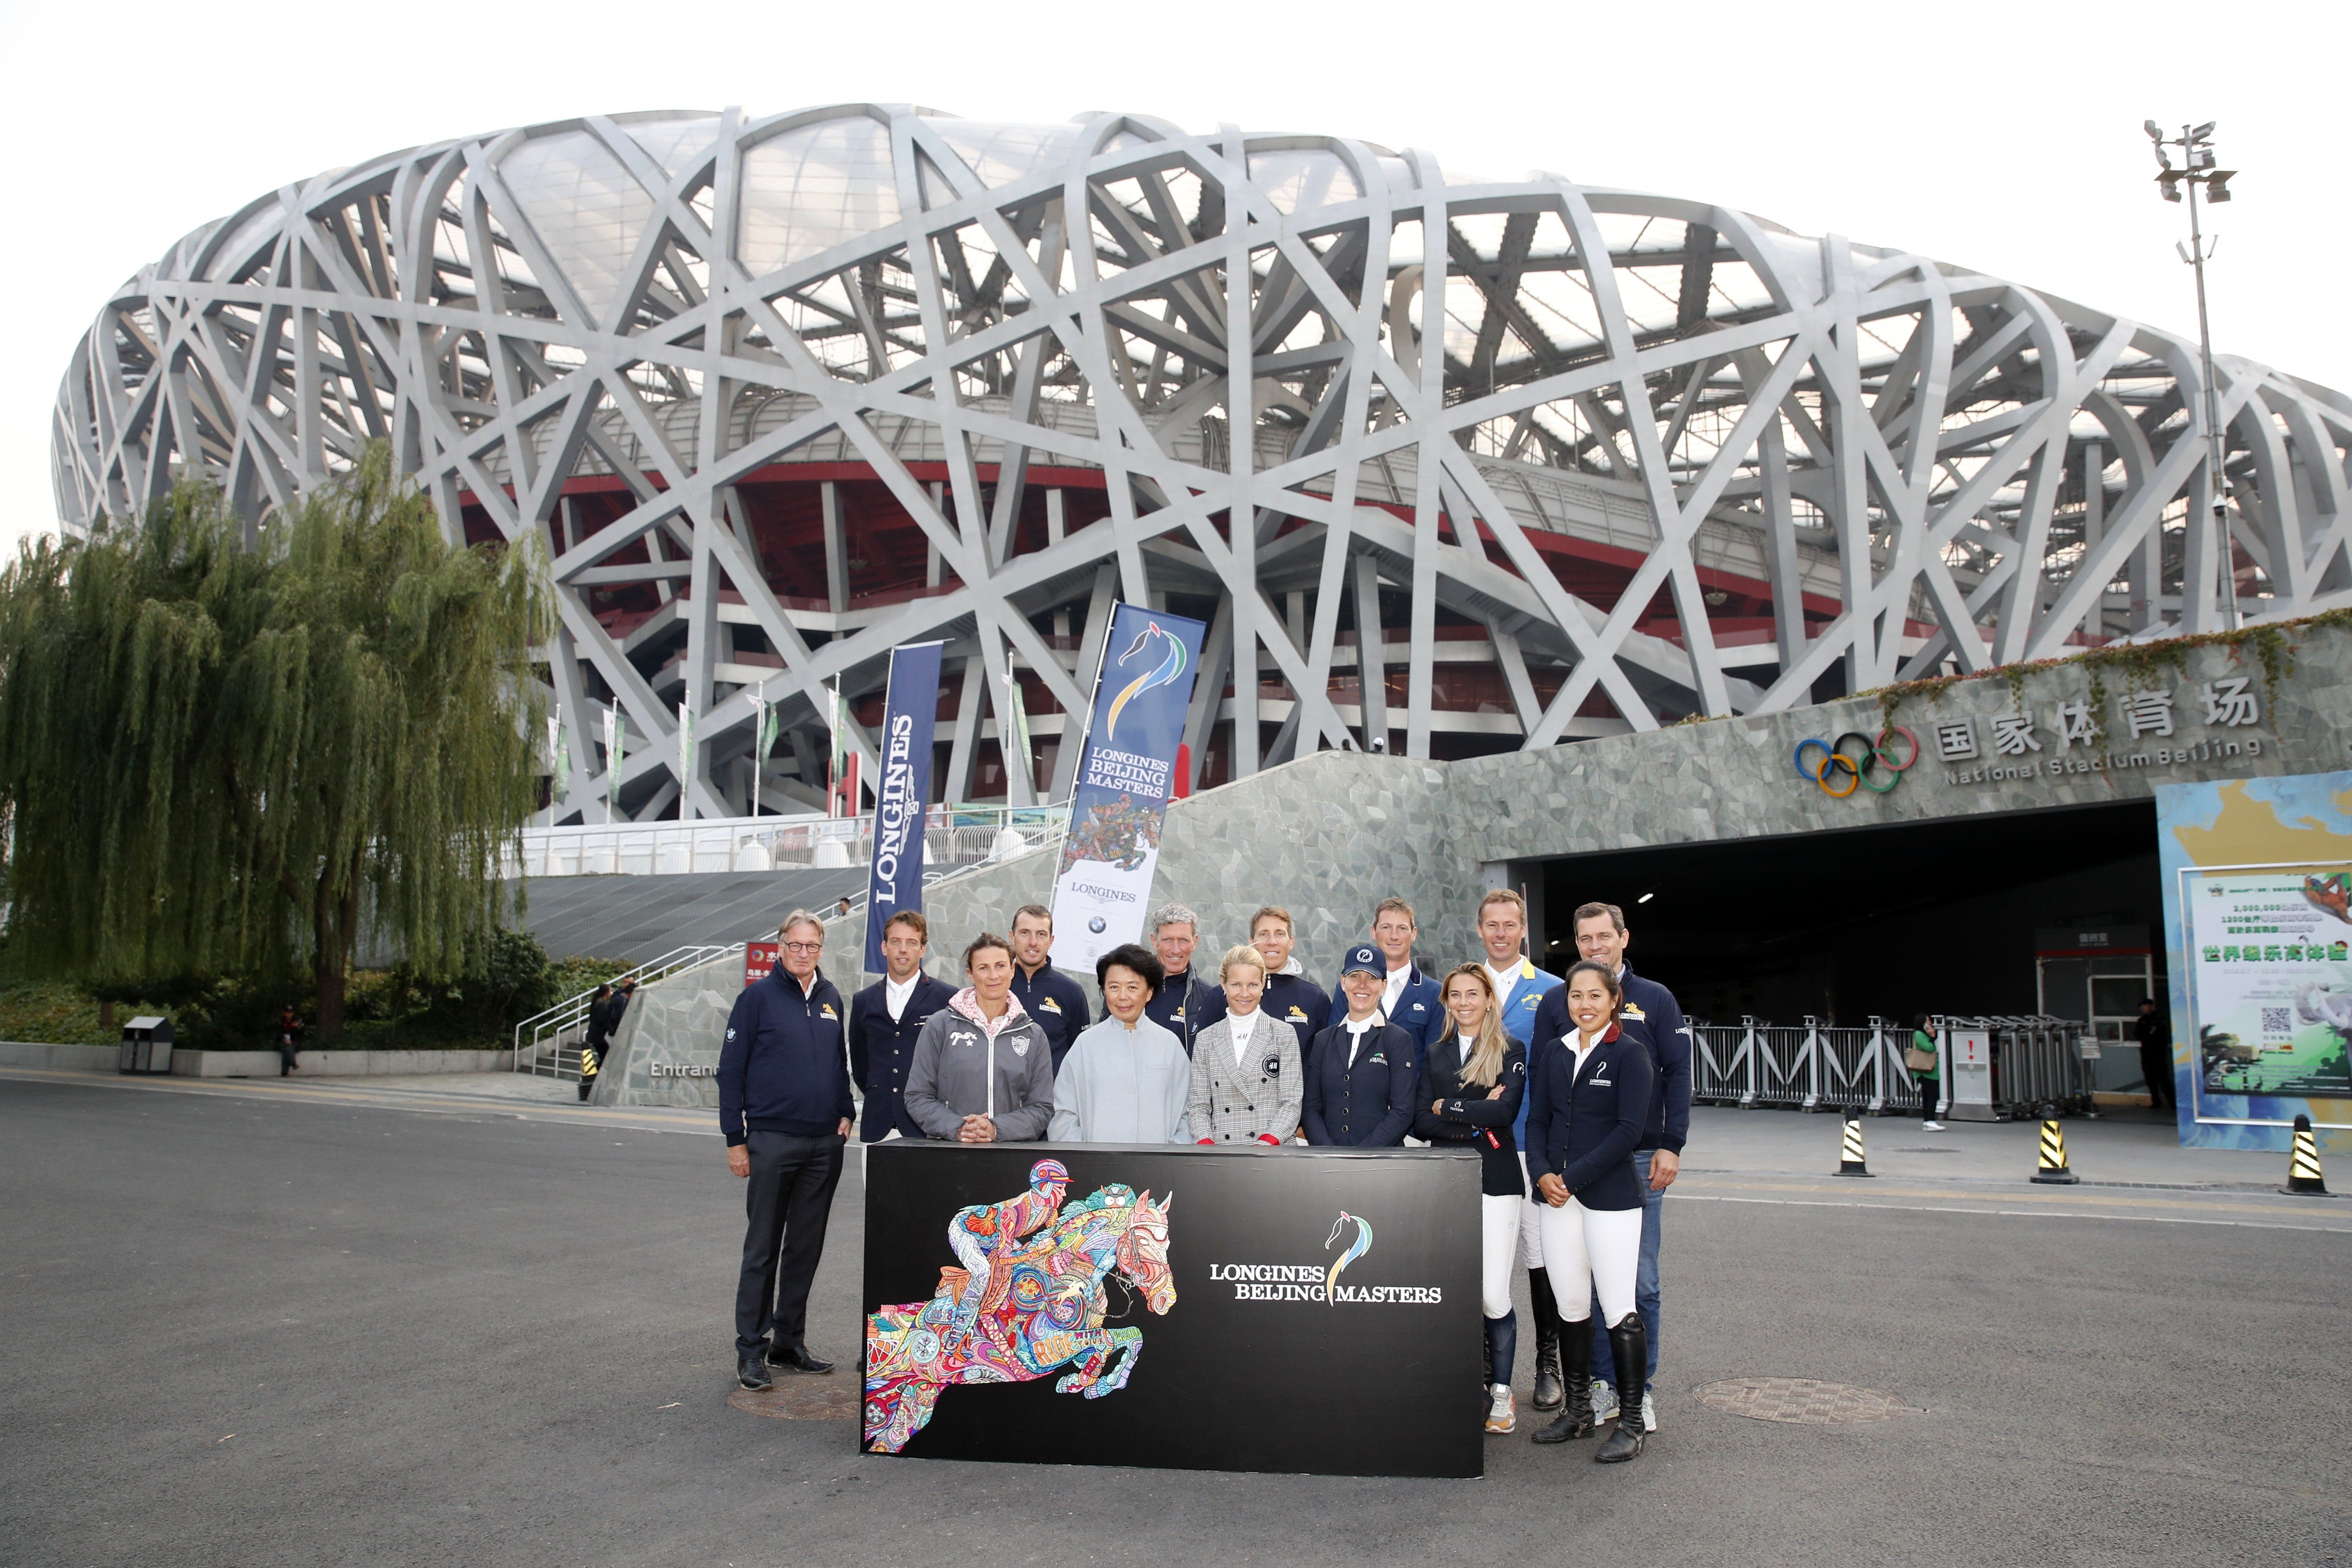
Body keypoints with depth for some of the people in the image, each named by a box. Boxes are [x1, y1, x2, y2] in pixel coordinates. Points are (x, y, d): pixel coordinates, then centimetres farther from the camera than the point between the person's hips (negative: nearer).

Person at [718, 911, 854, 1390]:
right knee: (762, 1249, 2)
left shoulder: (831, 998, 11)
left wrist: (845, 1113, 8)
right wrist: (735, 1139, -6)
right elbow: (731, 1070, -3)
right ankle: (751, 1350, 10)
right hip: (771, 1140, -5)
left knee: (806, 1248, 11)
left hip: (825, 1144, 5)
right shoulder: (758, 997, -3)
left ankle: (789, 1342, 21)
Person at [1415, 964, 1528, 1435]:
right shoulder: (1435, 1055, 14)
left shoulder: (1510, 1053, 4)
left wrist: (1447, 1108, -4)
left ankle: (1501, 1391, 8)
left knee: (1493, 1295, -8)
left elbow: (1506, 1111, -12)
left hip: (1495, 1180, -3)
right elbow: (1421, 1122, 4)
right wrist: (1476, 1124, -9)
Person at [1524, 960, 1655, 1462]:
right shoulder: (1554, 1051, 11)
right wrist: (1543, 1174, -6)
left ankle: (1631, 1422, 8)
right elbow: (1538, 1118, 10)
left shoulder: (1629, 1053, -5)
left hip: (1610, 1193, -5)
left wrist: (1574, 1177, -15)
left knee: (1619, 1310, -2)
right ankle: (1577, 1410, 24)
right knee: (1570, 1307, 11)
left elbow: (1629, 1130, -12)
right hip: (1557, 1195, 5)